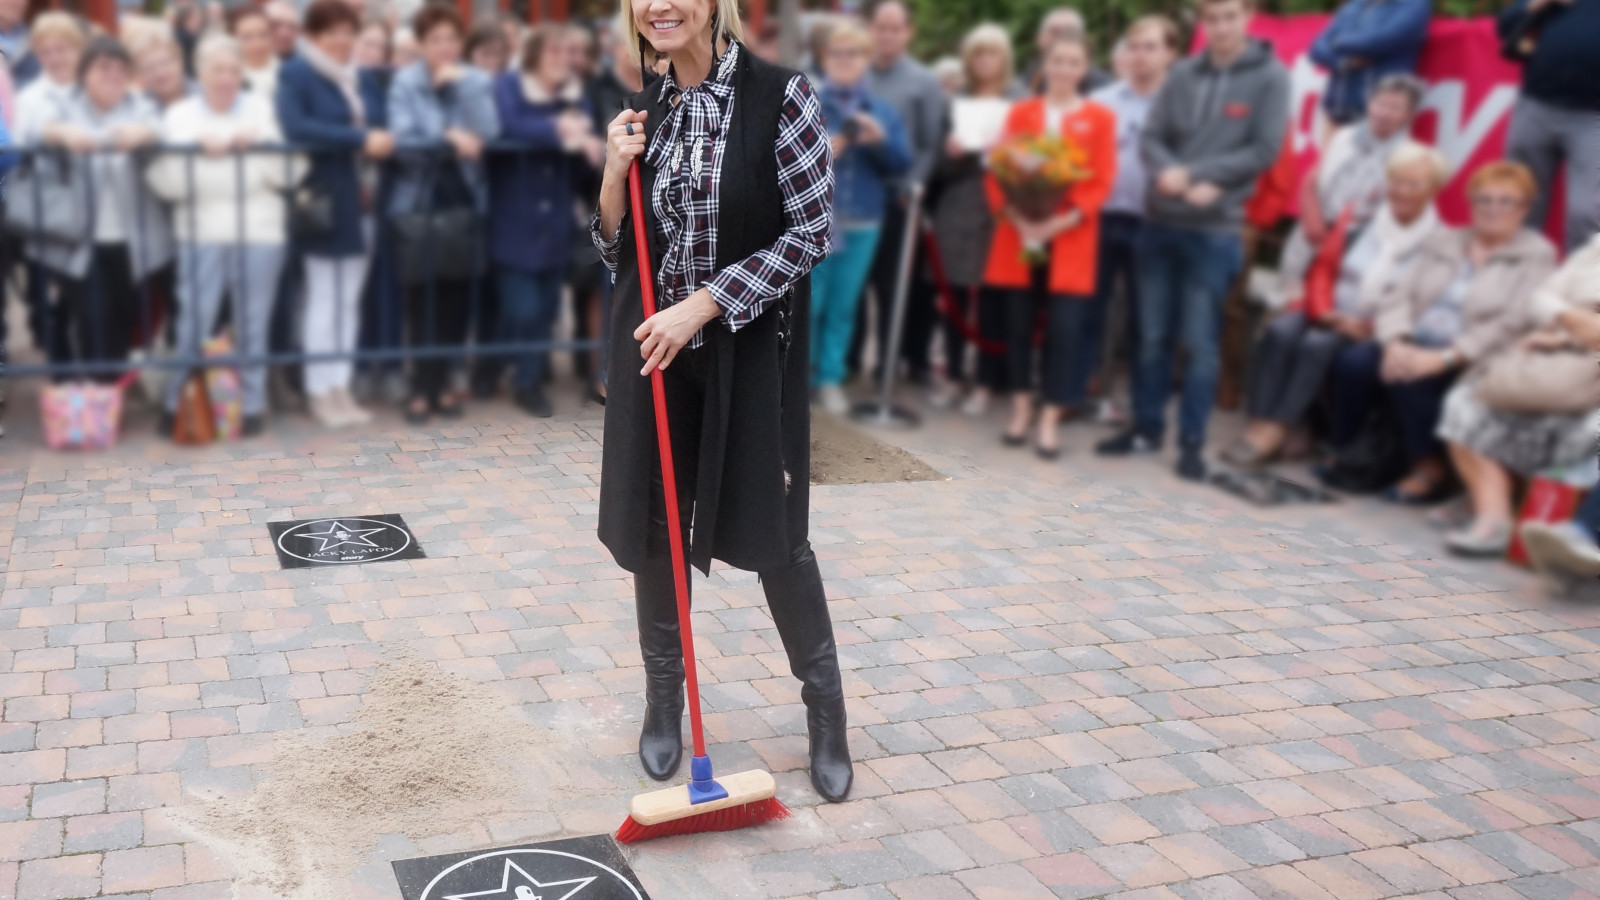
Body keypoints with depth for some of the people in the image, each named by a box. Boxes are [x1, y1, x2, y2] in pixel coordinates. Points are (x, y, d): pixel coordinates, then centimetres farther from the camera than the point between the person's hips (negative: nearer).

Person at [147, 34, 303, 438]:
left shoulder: (264, 109, 10)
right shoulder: (179, 116, 8)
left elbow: (290, 173, 2)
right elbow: (163, 181, -3)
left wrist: (259, 145, -13)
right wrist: (199, 151, -15)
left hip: (260, 235, 1)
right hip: (201, 236, 0)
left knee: (252, 325, 3)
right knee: (193, 324, -6)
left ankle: (252, 405, 13)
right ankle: (178, 405, 5)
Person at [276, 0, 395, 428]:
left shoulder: (365, 79, 16)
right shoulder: (295, 74, -5)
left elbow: (380, 128, 15)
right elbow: (295, 128, -22)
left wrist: (382, 143, -8)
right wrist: (359, 140, -24)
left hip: (359, 201, 6)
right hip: (322, 201, -6)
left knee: (349, 299, 9)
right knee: (323, 297, 0)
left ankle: (341, 387, 16)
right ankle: (320, 391, 7)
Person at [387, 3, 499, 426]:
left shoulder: (477, 81, 5)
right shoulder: (405, 81, 0)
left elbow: (488, 133, -11)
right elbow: (403, 137, -12)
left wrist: (458, 84, -12)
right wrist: (449, 139, -16)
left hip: (465, 200, 2)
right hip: (418, 201, -2)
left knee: (457, 292, 2)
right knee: (422, 294, -4)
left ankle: (441, 381, 15)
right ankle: (423, 385, 4)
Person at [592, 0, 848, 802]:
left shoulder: (780, 97, -9)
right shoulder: (643, 112, 6)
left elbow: (811, 230, -12)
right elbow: (616, 251, 10)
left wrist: (702, 306, -16)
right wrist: (616, 173, -8)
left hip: (750, 348, -4)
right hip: (654, 347, 4)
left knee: (771, 533, 3)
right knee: (651, 526, 10)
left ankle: (825, 707, 23)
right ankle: (663, 698, 29)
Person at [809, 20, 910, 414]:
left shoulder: (882, 110, 11)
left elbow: (902, 164, 4)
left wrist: (881, 141, -14)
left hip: (862, 224, 3)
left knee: (843, 306, 7)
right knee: (806, 304, -2)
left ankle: (830, 379, 16)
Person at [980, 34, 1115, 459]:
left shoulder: (1100, 118, 4)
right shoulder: (1020, 113, 9)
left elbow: (1102, 181, -2)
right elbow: (998, 171, 4)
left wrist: (1062, 222, -14)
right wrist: (1016, 218, -13)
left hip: (1070, 238, -2)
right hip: (1019, 233, 2)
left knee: (1064, 329, -6)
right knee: (1018, 323, 5)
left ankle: (1049, 421, 1)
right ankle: (1020, 409, 19)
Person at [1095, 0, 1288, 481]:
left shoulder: (1270, 77, -2)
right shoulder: (1183, 74, 6)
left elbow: (1264, 150, -8)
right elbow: (1151, 136, 3)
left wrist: (1202, 178, -16)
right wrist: (1167, 170, -18)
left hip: (1216, 229, -3)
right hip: (1160, 222, 4)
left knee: (1200, 341, 1)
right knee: (1153, 335, 11)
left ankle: (1192, 441, 10)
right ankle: (1147, 428, 23)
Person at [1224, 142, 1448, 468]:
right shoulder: (1366, 222, 10)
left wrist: (1367, 327, -17)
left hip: (1373, 333, -4)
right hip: (1332, 314, 4)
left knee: (1318, 344, -32)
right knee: (1280, 331, -26)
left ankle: (1273, 434, -33)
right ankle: (1259, 425, -32)